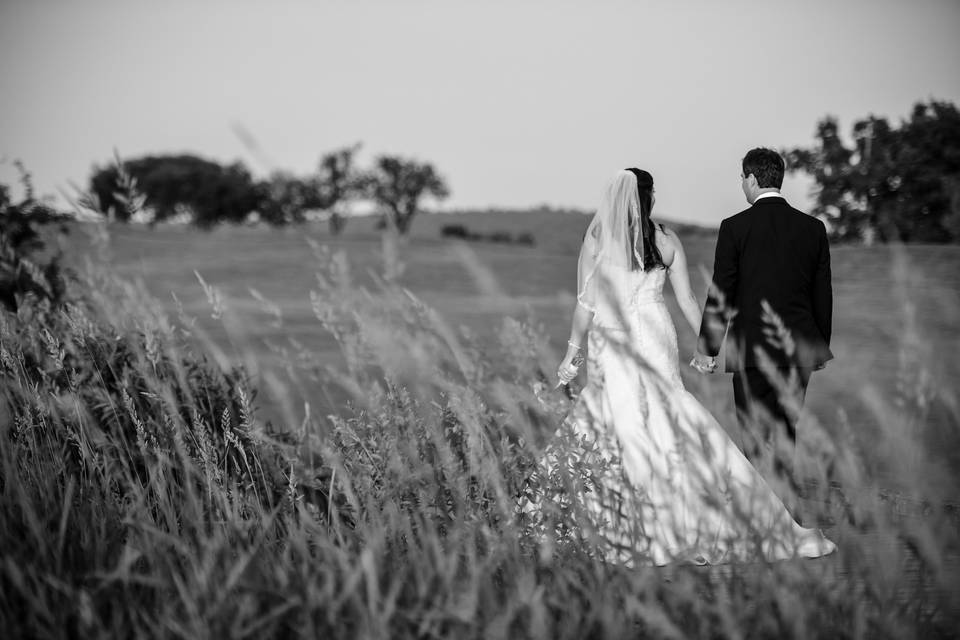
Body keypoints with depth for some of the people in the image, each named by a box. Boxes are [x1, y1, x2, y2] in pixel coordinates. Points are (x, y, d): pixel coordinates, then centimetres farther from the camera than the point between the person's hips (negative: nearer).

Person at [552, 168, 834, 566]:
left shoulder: (596, 239, -4)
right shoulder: (666, 240, 2)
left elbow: (586, 303, -3)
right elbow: (687, 301, 6)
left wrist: (573, 353, 6)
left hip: (611, 346, -2)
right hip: (655, 338, 2)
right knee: (672, 426, 4)